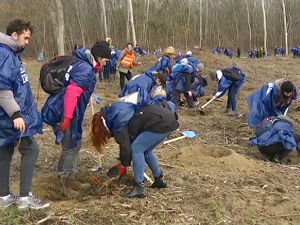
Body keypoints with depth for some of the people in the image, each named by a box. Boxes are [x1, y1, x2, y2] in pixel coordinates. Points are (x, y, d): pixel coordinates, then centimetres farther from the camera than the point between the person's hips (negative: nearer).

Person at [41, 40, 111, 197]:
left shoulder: (81, 64, 13)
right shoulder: (86, 70, -19)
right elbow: (72, 93, -28)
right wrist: (67, 117, -28)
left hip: (70, 112, 10)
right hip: (64, 112, -10)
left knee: (76, 144, 17)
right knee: (70, 147, -1)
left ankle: (71, 179, 29)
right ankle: (65, 184, 14)